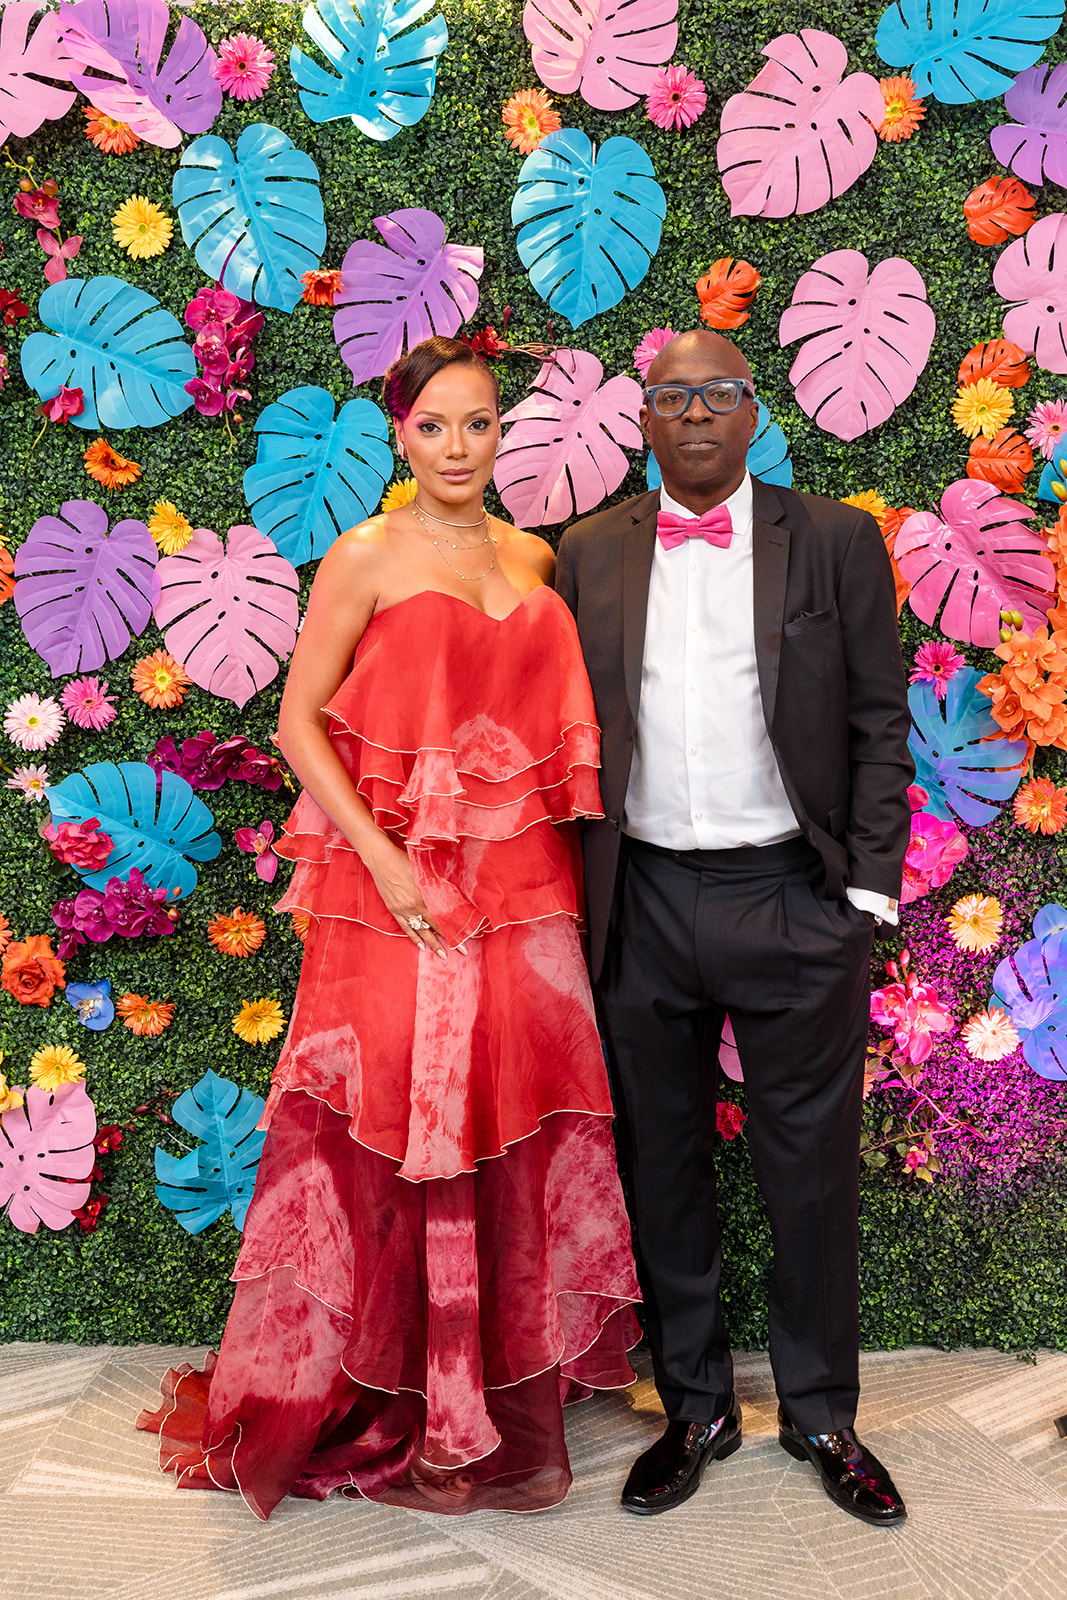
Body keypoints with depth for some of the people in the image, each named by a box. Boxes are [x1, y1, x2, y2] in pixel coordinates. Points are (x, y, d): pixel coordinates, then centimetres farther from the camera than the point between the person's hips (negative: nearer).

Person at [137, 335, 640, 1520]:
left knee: (515, 1128, 10)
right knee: (396, 1130, 3)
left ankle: (511, 1394, 28)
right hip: (401, 887, -4)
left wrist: (568, 867, 4)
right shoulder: (365, 559, -1)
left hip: (525, 889, 5)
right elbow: (299, 723, -4)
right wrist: (382, 858, -14)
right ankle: (391, 1414, 22)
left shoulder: (535, 560, 12)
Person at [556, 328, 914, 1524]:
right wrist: (575, 897, 2)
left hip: (794, 901, -1)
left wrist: (868, 889, -4)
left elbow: (880, 723, 1)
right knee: (662, 1166, 12)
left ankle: (822, 1415, 30)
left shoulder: (837, 541, 2)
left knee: (811, 1168, 9)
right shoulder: (591, 554, 7)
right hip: (644, 906, 2)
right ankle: (696, 1410, 31)